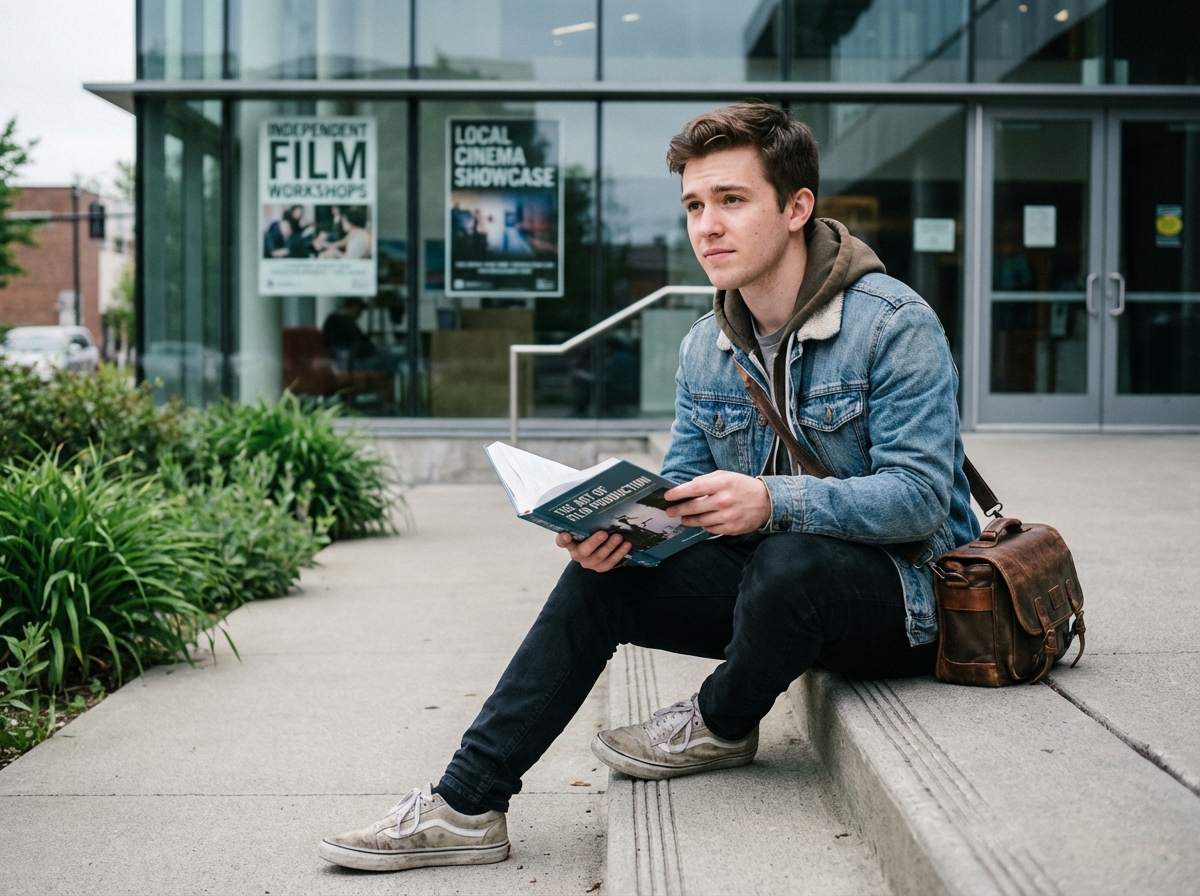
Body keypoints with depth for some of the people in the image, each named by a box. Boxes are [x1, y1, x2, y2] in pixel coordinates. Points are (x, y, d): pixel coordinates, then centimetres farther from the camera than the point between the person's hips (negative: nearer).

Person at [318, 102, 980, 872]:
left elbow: (920, 497, -24)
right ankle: (466, 805, -5)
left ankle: (723, 724, -3)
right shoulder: (705, 349, 5)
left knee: (788, 563, -38)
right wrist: (618, 523, -18)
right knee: (597, 578, -8)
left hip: (902, 587, -6)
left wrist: (773, 502, -39)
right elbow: (682, 492, 6)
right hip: (772, 578, 6)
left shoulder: (896, 325, -18)